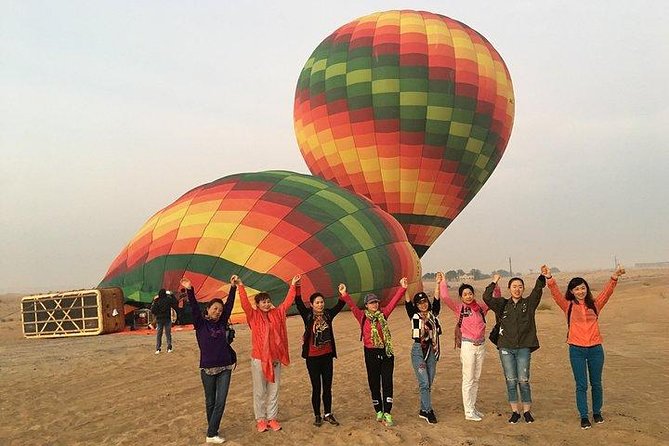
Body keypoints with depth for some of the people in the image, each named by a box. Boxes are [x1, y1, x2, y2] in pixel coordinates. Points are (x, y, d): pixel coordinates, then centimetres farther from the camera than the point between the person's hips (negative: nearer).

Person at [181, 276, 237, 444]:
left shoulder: (222, 323, 5)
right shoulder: (200, 324, -3)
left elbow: (229, 305, 1)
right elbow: (194, 308, -16)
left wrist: (233, 287, -7)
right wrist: (189, 291, -30)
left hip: (225, 368, 2)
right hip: (207, 368, -2)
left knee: (221, 401, -5)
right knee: (210, 402, 10)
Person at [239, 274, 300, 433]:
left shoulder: (276, 314, 5)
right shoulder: (253, 315, -5)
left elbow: (287, 302, 10)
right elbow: (245, 303, -18)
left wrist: (292, 285, 9)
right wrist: (240, 286, -30)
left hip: (275, 358, 4)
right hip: (259, 359, -4)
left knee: (274, 391, 11)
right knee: (259, 391, 6)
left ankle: (272, 418, 22)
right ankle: (260, 419, 17)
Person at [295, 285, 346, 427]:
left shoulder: (328, 314, 2)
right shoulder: (307, 315, -7)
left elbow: (340, 305, 1)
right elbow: (298, 302, -18)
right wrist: (297, 287, -30)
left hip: (327, 356, 3)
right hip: (312, 357, -3)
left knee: (328, 387, 11)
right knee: (316, 388, 6)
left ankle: (328, 414, 26)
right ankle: (317, 415, 21)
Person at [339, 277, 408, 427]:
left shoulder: (383, 314, 4)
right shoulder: (362, 316, -1)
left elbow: (393, 302, -3)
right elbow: (353, 306, -15)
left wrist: (403, 288, -13)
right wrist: (344, 295, -30)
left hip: (387, 352, 1)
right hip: (371, 353, -1)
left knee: (387, 382, -2)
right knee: (374, 383, 8)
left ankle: (387, 414, 0)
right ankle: (379, 411, 22)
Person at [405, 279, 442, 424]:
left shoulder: (433, 313, 6)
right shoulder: (414, 315, -1)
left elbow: (436, 300, -5)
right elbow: (407, 303, -13)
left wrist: (438, 284, -16)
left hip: (432, 350, 4)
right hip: (418, 351, -4)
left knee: (429, 382, 8)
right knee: (424, 382, -8)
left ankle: (424, 410, 18)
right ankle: (427, 411, -2)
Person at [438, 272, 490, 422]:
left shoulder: (481, 307, 7)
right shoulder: (459, 308, -4)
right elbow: (445, 297, -18)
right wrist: (442, 282, -10)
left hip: (481, 345, 5)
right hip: (467, 345, -5)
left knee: (476, 378, 13)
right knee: (468, 379, -1)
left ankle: (473, 407, 24)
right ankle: (468, 412, 5)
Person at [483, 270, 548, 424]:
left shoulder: (529, 303, 6)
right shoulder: (503, 304, 8)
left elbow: (538, 290, -10)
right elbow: (486, 298, -6)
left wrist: (542, 277, -27)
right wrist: (494, 282, -4)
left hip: (524, 347, -1)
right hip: (506, 348, 1)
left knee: (523, 380, -2)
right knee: (511, 381, 4)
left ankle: (527, 411, 13)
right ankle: (515, 411, 15)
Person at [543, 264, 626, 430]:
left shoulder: (595, 304, 5)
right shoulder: (569, 306, 1)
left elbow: (607, 292, -7)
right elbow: (556, 294, -13)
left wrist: (614, 277, -24)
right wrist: (549, 278, -29)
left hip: (595, 349, 2)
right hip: (577, 350, -2)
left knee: (596, 383, 13)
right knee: (581, 385, 2)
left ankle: (597, 412, 31)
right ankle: (584, 416, 12)